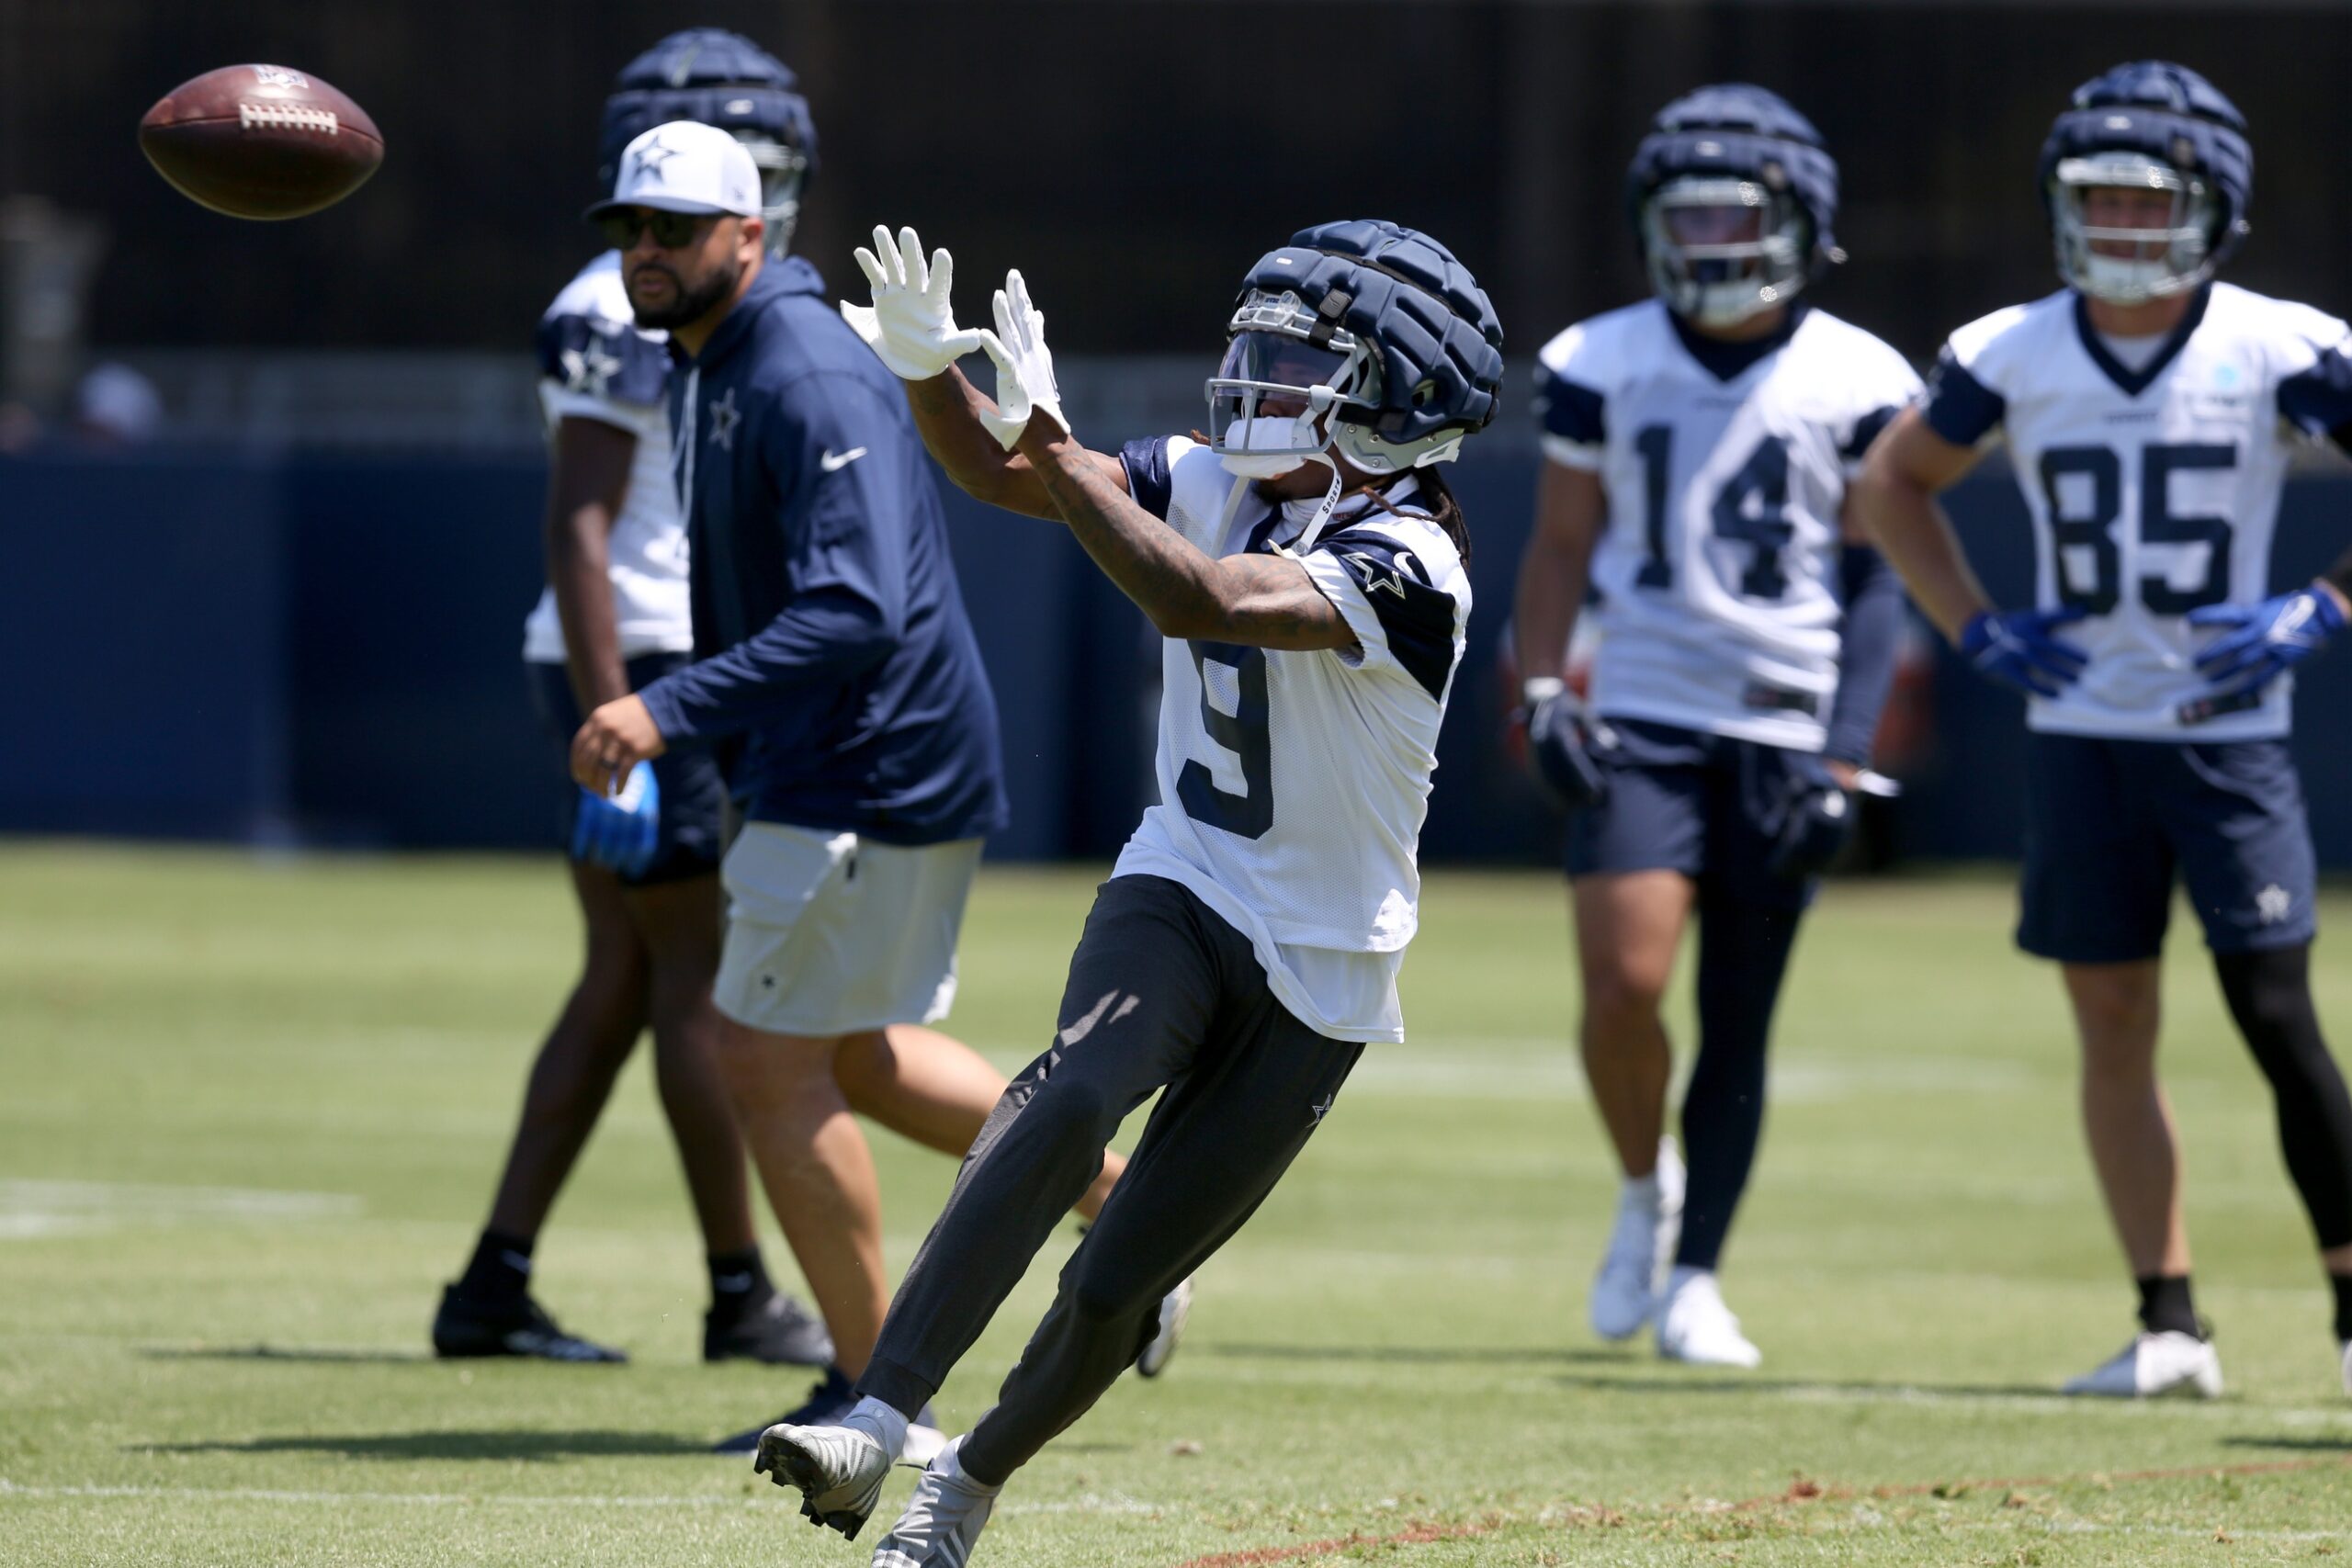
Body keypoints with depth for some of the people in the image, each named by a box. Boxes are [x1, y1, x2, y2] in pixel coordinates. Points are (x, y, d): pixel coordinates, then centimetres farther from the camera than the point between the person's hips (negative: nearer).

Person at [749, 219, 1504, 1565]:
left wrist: (1054, 442, -33)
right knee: (1073, 1097, -30)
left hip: (1321, 969, -3)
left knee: (1116, 1289, -1)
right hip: (1180, 894, 3)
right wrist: (928, 367, -17)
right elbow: (998, 472, 3)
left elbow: (1201, 604, -35)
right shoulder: (1212, 483, 2)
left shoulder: (1404, 563, -20)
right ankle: (876, 1429, -42)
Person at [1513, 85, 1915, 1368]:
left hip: (1786, 734, 0)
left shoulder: (1855, 385, 1)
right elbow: (1559, 546, 11)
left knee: (1737, 1023, 2)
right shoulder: (1603, 365, 5)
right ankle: (1644, 1192, 11)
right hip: (1641, 723, 0)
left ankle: (1694, 1279, 14)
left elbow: (1877, 582, 3)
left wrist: (1844, 759, -5)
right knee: (1622, 985, -16)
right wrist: (1543, 695, -3)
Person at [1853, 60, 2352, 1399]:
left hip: (2231, 730, -3)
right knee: (2113, 1022, 3)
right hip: (2081, 730, 3)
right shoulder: (2014, 357, -1)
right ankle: (2170, 1326, 8)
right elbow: (1895, 482, 15)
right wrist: (1976, 629, 4)